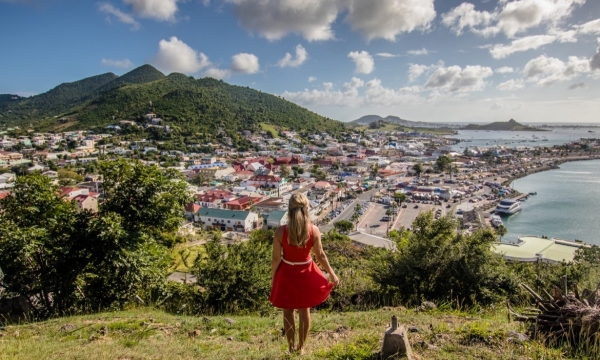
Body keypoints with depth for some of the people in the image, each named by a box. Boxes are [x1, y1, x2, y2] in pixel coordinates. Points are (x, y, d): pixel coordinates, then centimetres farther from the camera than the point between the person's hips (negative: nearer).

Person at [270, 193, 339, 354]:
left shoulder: (280, 231, -22)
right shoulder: (314, 230, -18)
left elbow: (276, 258, -13)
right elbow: (320, 255, -8)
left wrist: (273, 277, 4)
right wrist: (332, 274, 8)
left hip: (286, 274, -1)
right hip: (306, 273, 1)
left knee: (288, 311, 20)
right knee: (304, 310, 21)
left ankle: (291, 348, 32)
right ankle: (301, 347, 37)